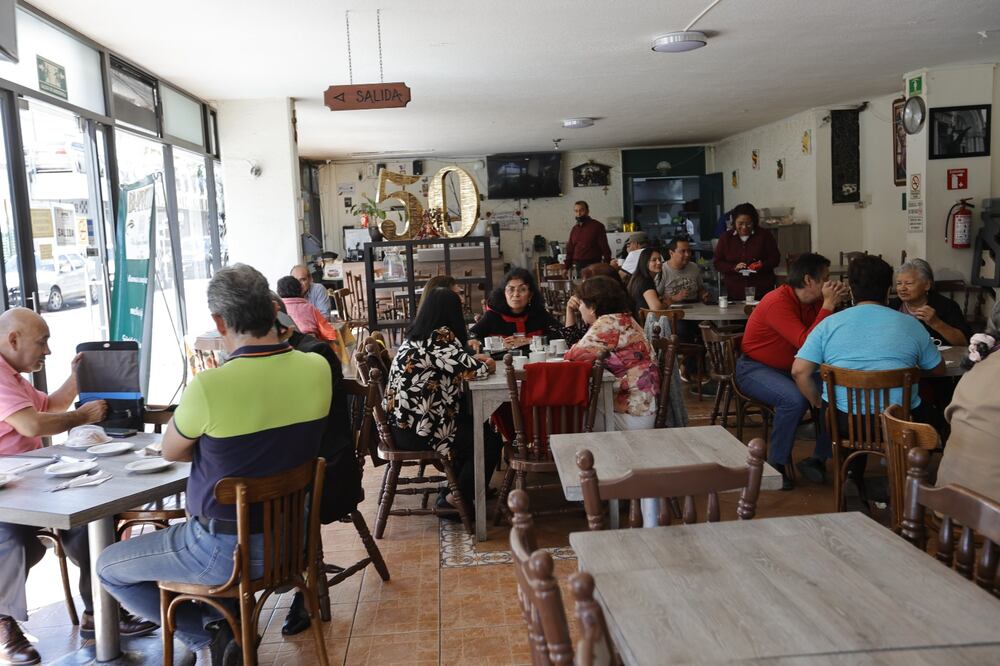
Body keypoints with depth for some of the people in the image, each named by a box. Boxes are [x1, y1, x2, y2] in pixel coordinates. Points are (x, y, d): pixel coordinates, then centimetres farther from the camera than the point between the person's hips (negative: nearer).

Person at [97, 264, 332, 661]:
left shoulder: (209, 386, -27)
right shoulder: (318, 369, -11)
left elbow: (170, 452, -6)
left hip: (226, 551, -6)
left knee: (108, 567, 18)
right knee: (190, 528, 36)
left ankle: (209, 636, 10)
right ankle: (227, 623, 25)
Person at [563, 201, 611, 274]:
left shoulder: (597, 226, -1)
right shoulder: (574, 229, 16)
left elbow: (605, 248, -6)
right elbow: (570, 250, 20)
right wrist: (566, 267, 14)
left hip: (593, 265, -5)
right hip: (578, 266, 5)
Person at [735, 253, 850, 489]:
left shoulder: (813, 302, 2)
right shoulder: (778, 302, -23)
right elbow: (806, 343, -32)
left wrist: (834, 304, -9)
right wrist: (827, 306, -26)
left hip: (789, 368, 8)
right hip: (754, 369, -8)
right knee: (795, 398, -33)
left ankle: (820, 458, 5)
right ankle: (776, 464, -15)